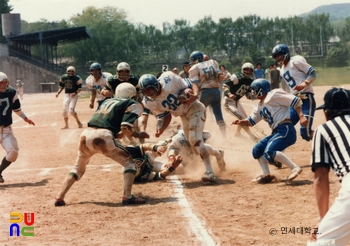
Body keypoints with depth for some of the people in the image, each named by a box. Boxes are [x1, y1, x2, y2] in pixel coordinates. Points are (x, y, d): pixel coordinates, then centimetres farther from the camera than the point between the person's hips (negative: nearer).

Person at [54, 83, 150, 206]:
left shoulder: (107, 101, 29)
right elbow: (125, 129, -4)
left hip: (86, 134, 6)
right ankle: (127, 197, -4)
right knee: (129, 162, 11)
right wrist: (137, 134, 14)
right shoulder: (133, 104, 11)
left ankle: (59, 197, 16)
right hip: (103, 136, -6)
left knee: (78, 168, 26)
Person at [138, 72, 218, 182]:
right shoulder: (148, 102, -12)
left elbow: (191, 86, -17)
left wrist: (195, 95, -38)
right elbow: (164, 116, -1)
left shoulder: (169, 80, -28)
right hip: (184, 115, 7)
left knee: (195, 140, -23)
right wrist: (160, 129, -20)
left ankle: (209, 172, -21)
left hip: (194, 109, -7)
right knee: (194, 145, 15)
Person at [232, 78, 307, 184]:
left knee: (269, 151, -26)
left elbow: (295, 100, -11)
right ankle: (266, 175, 11)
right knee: (257, 149, 12)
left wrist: (301, 116, -21)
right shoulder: (259, 106, 20)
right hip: (276, 132, 10)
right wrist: (241, 122, 6)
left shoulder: (273, 95, -7)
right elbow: (251, 121, 27)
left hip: (286, 130, -10)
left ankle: (295, 168, -28)